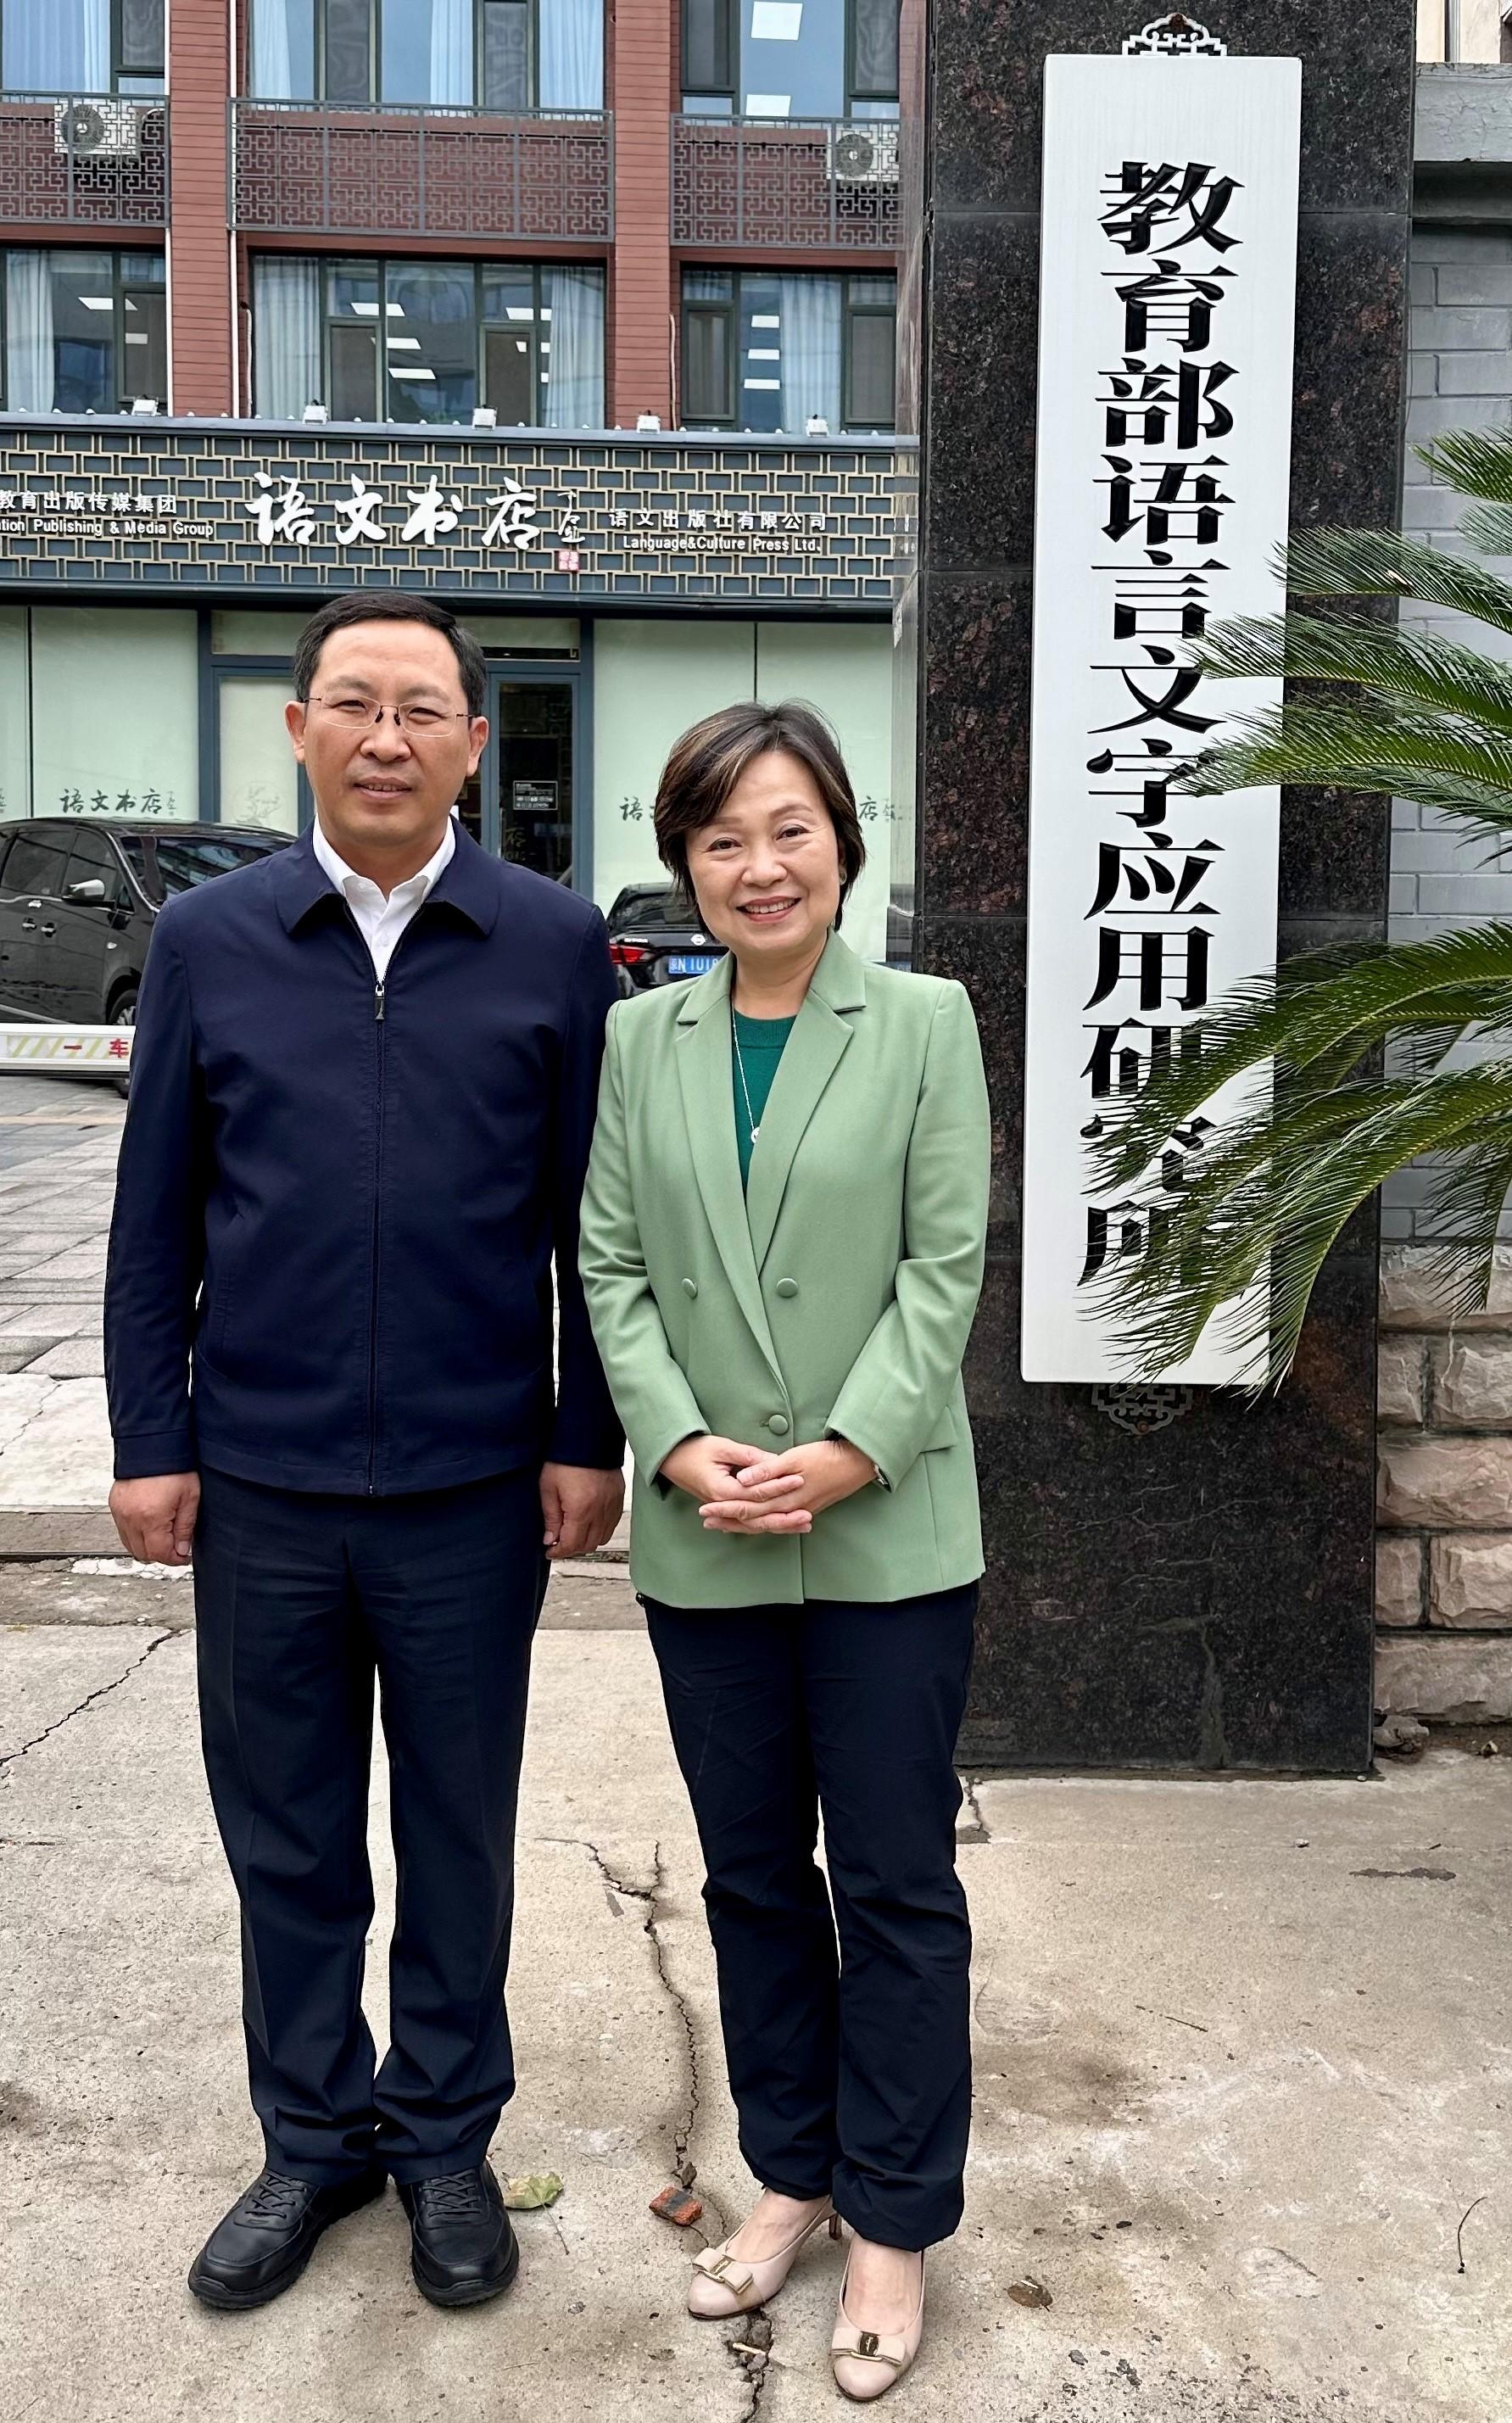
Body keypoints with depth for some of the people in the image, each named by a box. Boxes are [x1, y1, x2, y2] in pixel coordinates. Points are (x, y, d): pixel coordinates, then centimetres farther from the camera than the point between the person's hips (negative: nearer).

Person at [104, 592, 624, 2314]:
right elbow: (155, 1217, 5)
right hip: (259, 1486, 2)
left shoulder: (553, 946, -2)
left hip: (471, 1490, -1)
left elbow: (586, 1215, 1)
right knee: (286, 1841, 15)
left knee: (458, 1832, 14)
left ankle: (444, 2139, 34)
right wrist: (149, 1442, 2)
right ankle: (312, 2140, 35)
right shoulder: (207, 942, 2)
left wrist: (589, 1437, -2)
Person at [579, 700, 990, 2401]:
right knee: (751, 1874, 15)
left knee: (897, 1881, 6)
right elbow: (611, 1270, 3)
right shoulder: (638, 1041, 6)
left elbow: (944, 1266, -6)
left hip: (889, 1532, -3)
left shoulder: (924, 1025, -1)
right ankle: (791, 2176, 34)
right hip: (702, 1542, 3)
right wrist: (682, 1448, -11)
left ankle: (894, 2223, 24)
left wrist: (845, 1455, -16)